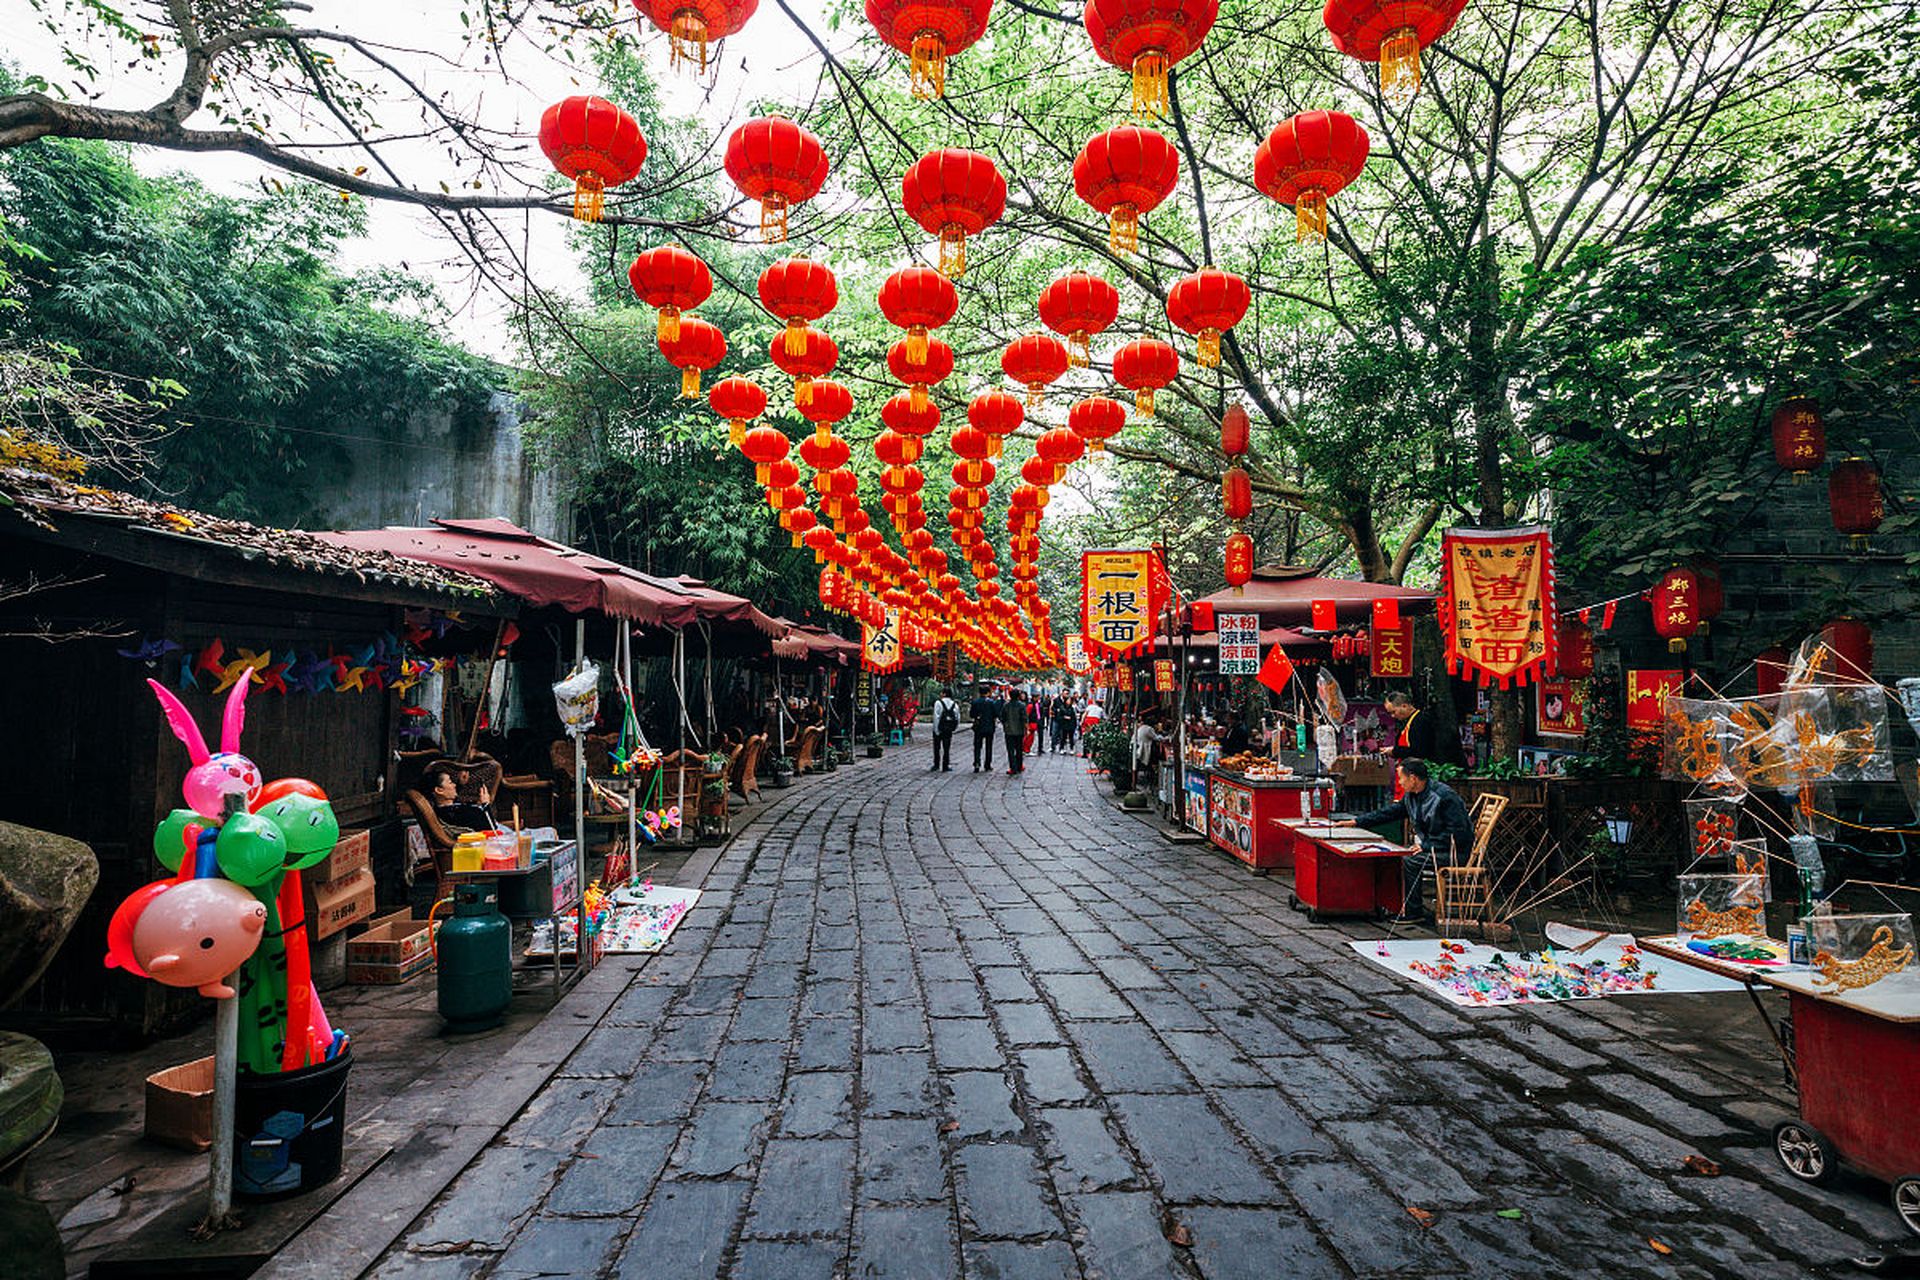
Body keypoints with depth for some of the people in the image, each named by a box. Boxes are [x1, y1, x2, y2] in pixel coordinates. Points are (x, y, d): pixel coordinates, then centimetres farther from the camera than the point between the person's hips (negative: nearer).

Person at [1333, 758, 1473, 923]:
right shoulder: (1411, 796, 5)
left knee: (1410, 861, -20)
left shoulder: (1444, 796, -21)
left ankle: (1413, 912, -8)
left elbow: (1457, 832, -23)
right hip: (1432, 846, 9)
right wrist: (1355, 822, 6)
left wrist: (1425, 846, -23)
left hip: (1454, 852, -9)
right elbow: (1388, 813, 11)